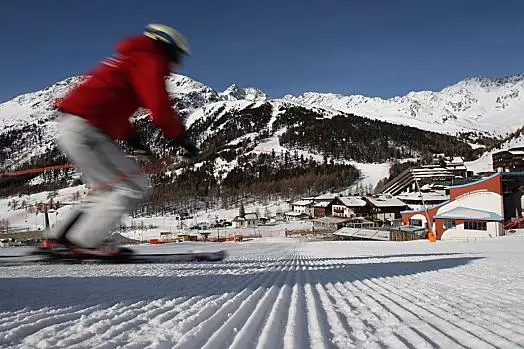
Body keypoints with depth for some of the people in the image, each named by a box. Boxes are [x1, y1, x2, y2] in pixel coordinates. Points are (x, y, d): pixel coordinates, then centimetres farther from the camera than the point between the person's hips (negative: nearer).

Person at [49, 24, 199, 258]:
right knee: (134, 188, -8)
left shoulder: (131, 60, 27)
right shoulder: (149, 62, -4)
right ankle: (85, 242, -8)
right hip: (86, 130, -10)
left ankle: (64, 238, 14)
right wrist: (181, 139, -7)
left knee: (114, 191, 15)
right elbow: (160, 108, -19)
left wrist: (132, 138, 28)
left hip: (71, 128, 10)